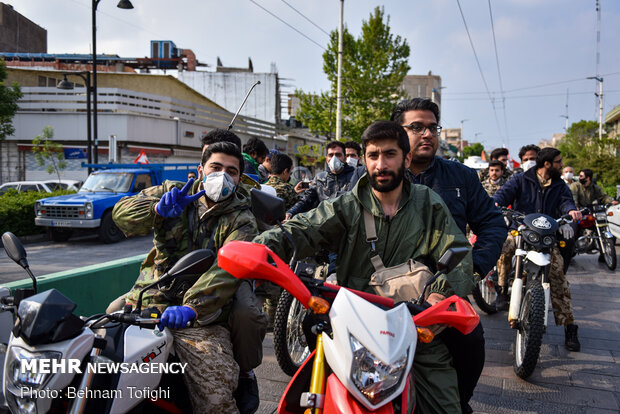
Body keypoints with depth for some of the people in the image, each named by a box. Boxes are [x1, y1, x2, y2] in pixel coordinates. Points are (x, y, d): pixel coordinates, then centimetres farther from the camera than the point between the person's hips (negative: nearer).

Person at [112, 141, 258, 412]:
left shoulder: (241, 221, 2)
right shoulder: (173, 192, 13)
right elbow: (121, 213, 6)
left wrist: (191, 308, -32)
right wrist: (158, 209, -16)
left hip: (200, 321, -3)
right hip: (145, 304, 4)